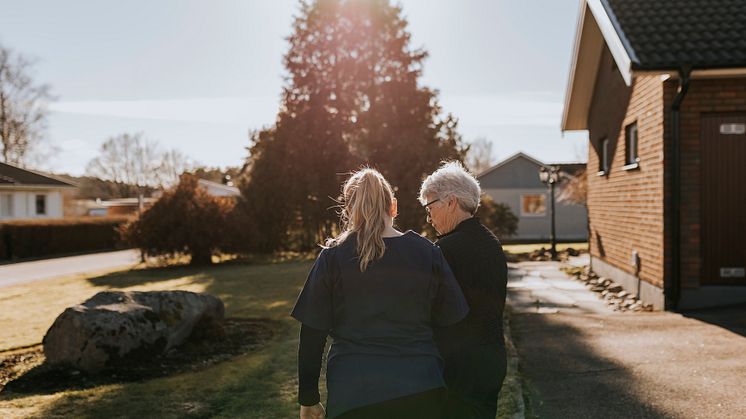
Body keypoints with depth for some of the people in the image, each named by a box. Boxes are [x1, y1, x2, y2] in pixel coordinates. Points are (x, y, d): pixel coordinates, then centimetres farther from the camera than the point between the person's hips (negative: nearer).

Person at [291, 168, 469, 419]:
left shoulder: (332, 257, -5)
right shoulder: (427, 252, -1)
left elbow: (312, 334, -3)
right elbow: (450, 323, 3)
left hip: (351, 394, -1)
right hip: (419, 388, 1)